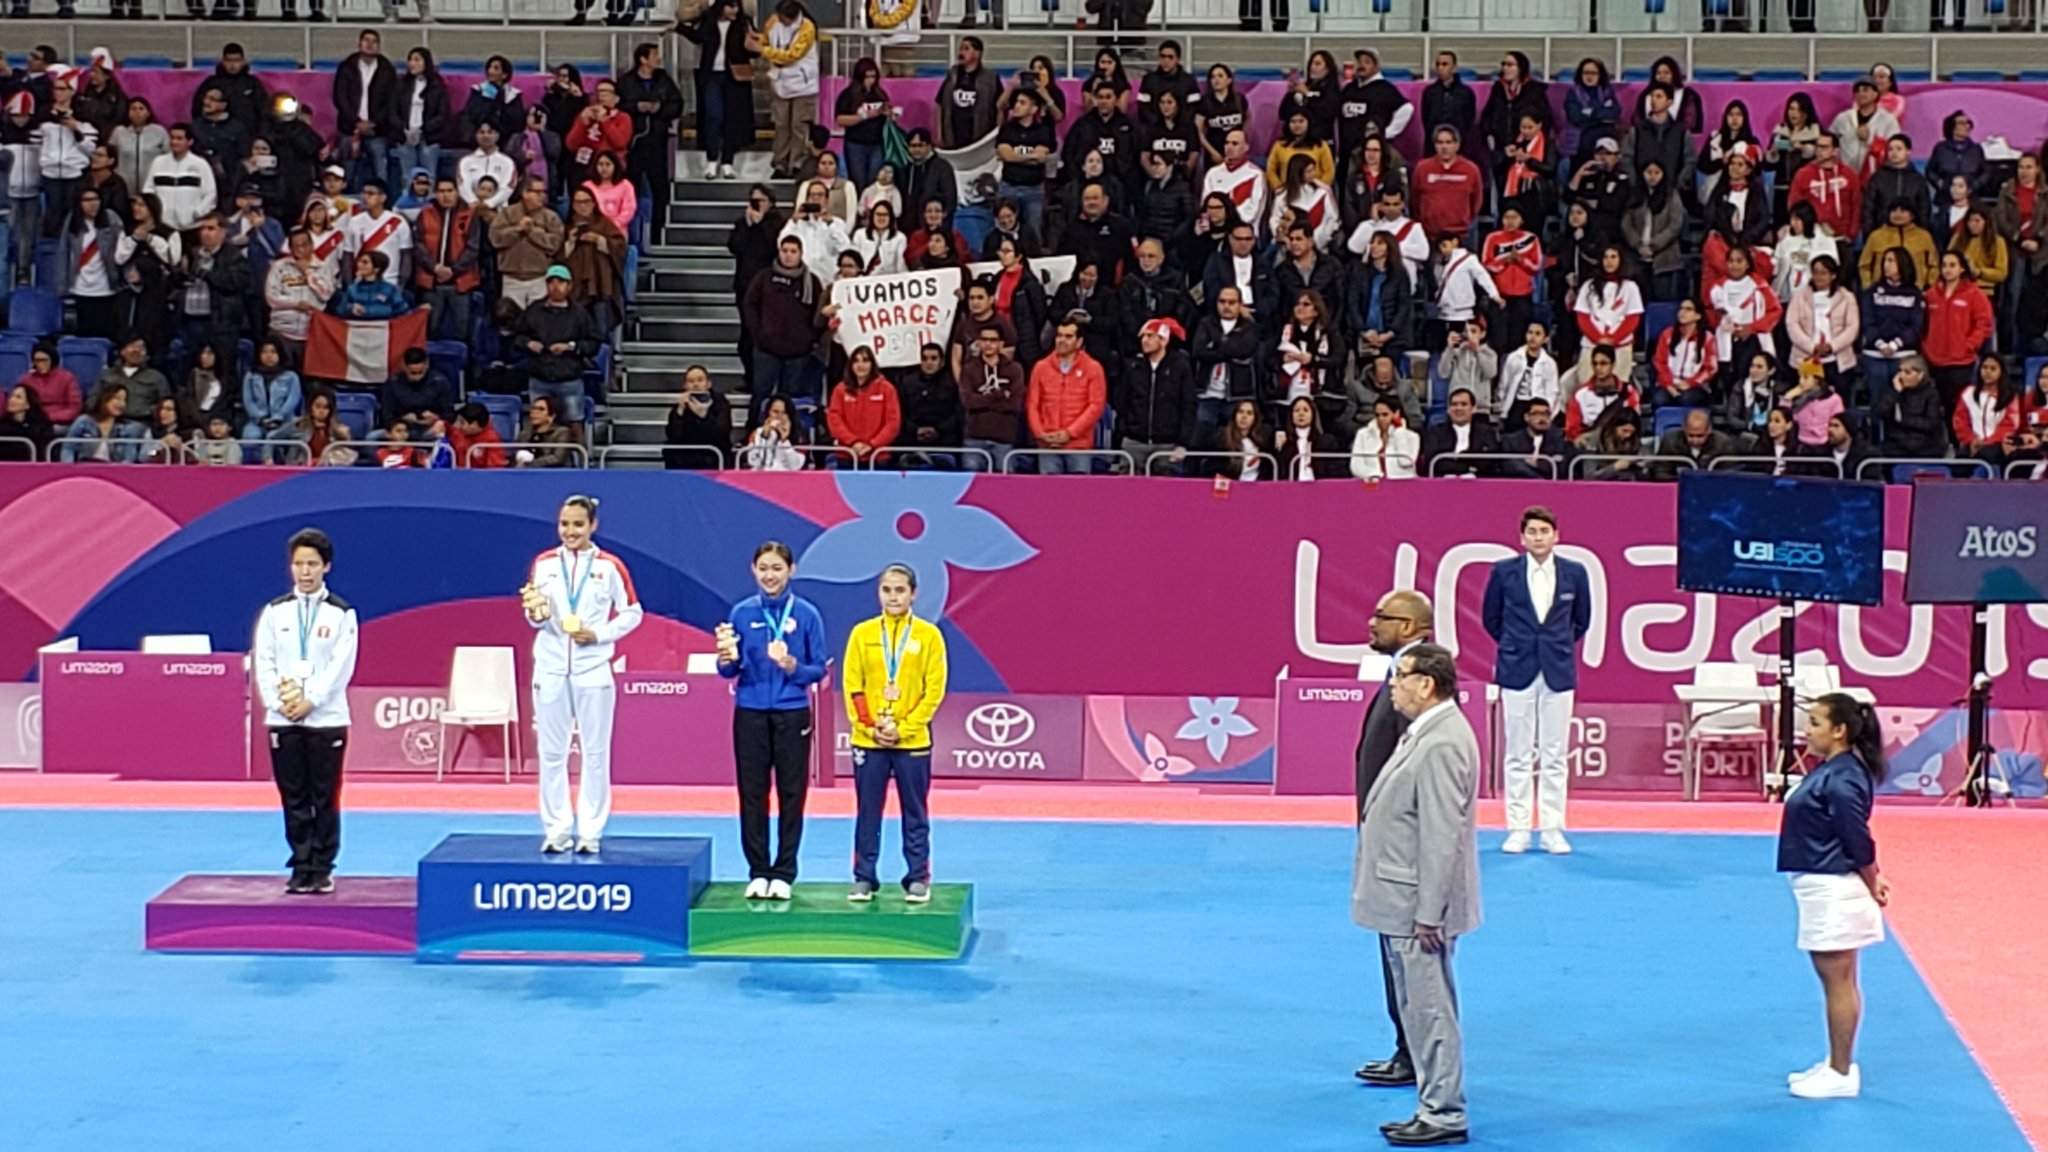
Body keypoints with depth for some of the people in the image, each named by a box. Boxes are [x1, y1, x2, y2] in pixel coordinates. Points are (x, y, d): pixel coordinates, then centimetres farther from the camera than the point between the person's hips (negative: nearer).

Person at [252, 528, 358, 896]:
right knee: (294, 799, 5)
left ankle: (322, 869, 9)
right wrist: (279, 702, -9)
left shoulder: (341, 614, 1)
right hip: (282, 720, 2)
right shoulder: (275, 612, 7)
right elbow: (264, 663, 4)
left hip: (327, 719, -2)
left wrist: (309, 701, -14)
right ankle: (301, 867, 13)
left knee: (325, 798, 1)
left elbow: (341, 666, -6)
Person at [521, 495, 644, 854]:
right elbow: (537, 619, 4)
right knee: (551, 752, 5)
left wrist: (598, 634, -11)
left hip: (593, 670, -2)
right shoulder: (544, 563, 3)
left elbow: (632, 613, 2)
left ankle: (591, 832, 10)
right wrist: (535, 614, -19)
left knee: (595, 752, 3)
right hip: (551, 668, 2)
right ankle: (556, 830, 13)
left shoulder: (610, 566, -2)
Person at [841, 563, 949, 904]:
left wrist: (903, 729, -10)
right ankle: (864, 879, 12)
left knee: (915, 814, 5)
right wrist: (870, 727, -8)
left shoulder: (929, 635, -1)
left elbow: (934, 690, -3)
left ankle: (918, 879, 12)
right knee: (868, 813, 5)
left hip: (913, 742, -1)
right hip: (868, 742, 1)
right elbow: (852, 686, 3)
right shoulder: (862, 634, 3)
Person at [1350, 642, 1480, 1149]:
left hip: (1419, 905, -11)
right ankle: (1434, 1106, 24)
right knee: (1419, 1007, 16)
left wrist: (1429, 913, -22)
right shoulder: (1424, 733, 12)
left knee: (1430, 1010, -3)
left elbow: (1442, 836, -23)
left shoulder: (1442, 744, -21)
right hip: (1402, 902, 11)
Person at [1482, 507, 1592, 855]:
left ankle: (1552, 830, 9)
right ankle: (1518, 829, 8)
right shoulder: (1504, 572, -2)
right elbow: (1491, 618, 10)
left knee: (1555, 756, 3)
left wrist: (1560, 647, 10)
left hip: (1558, 671, 1)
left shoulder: (1574, 573, 0)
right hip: (1517, 671, -1)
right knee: (1519, 756, 3)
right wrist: (1513, 646, 9)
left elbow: (1582, 620, 14)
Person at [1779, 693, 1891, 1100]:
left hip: (1833, 891, -11)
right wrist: (1870, 880, 13)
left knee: (1839, 982, -1)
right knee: (1837, 981, 18)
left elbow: (1858, 841, -19)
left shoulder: (1841, 781, -22)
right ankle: (1837, 1065, 28)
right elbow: (1855, 838, 16)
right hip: (1822, 888, 11)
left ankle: (1841, 1074, 7)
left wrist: (1872, 886, -8)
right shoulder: (1830, 772, 10)